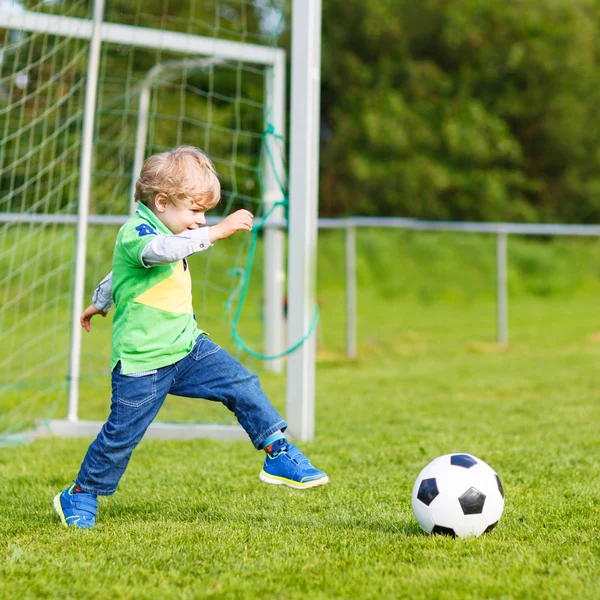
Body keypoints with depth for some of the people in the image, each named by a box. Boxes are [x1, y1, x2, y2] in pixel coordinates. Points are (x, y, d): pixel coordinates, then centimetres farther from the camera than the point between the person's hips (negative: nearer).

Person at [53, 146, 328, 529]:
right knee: (122, 434, 0)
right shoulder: (135, 233, -16)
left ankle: (278, 455, 2)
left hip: (187, 346, 8)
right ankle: (81, 496, 20)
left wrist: (101, 302, 47)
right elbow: (162, 251, -43)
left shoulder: (163, 232, 13)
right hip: (142, 361, -8)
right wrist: (217, 231, -47)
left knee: (242, 386, -5)